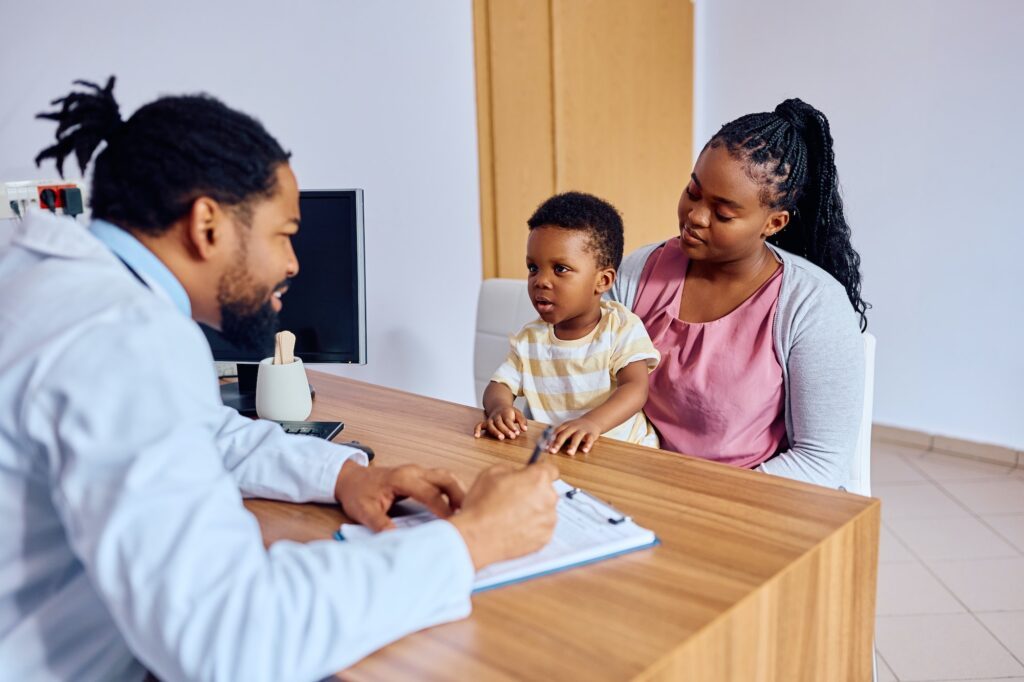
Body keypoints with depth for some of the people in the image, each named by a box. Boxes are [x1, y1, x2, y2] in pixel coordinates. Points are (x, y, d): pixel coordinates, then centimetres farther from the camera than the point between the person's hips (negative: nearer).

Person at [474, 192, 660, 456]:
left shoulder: (623, 328, -7)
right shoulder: (529, 340, 5)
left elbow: (636, 389, -18)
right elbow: (499, 385, 6)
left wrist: (593, 422, -37)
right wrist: (499, 406, -20)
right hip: (554, 453, 4)